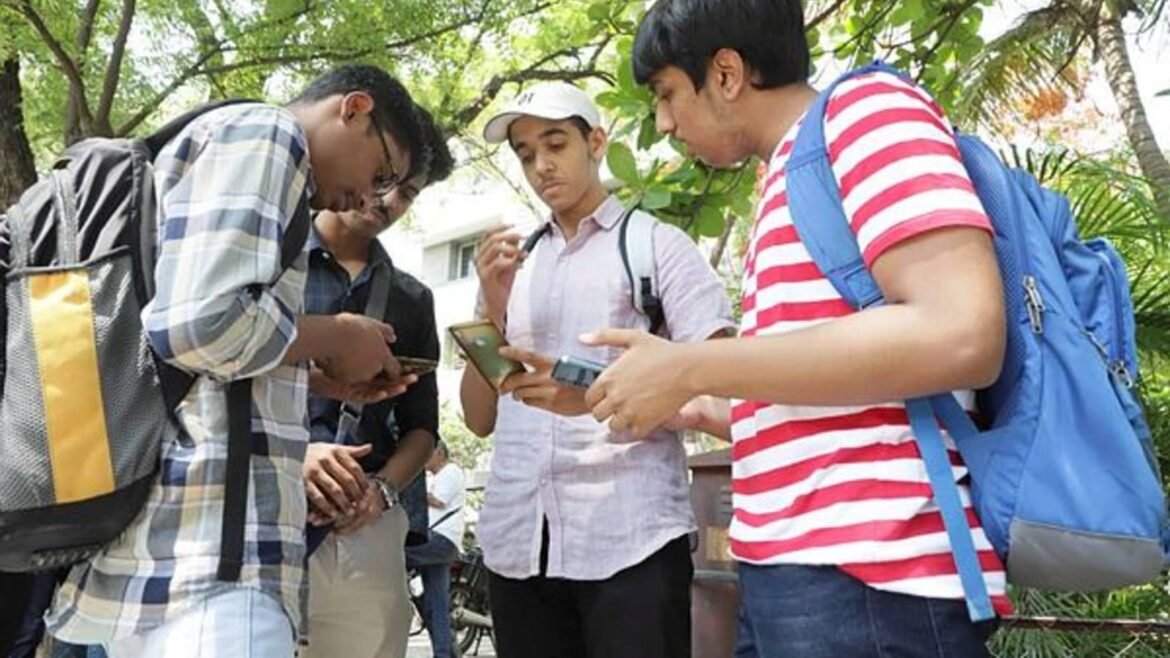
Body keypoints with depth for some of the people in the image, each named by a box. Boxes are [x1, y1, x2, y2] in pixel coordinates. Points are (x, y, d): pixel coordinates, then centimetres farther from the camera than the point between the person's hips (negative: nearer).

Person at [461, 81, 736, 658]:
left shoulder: (657, 245, 3)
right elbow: (481, 418, 11)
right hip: (516, 540, 4)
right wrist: (495, 310, -4)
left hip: (631, 539, -4)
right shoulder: (510, 264, 15)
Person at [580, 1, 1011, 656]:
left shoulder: (866, 109, -6)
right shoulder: (794, 177, 20)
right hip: (795, 570, 9)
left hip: (867, 579, -9)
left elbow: (961, 335, -22)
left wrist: (690, 369, -16)